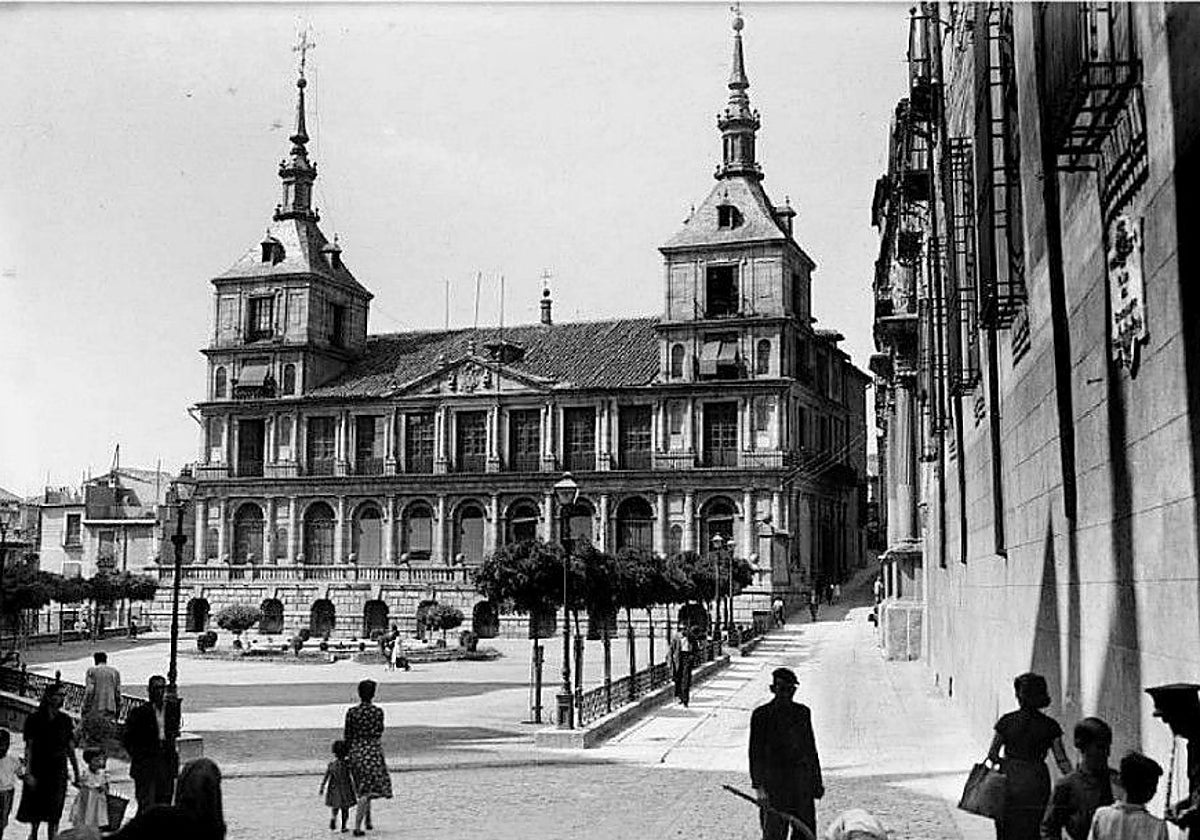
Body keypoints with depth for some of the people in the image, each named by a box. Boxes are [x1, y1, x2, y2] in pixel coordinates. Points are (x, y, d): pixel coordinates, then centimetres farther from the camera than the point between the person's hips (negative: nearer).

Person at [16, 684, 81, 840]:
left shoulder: (65, 720, 3)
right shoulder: (34, 719, -5)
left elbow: (71, 749, 7)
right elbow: (28, 748, -6)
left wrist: (76, 773, 8)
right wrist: (28, 773, -13)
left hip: (58, 771, 1)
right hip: (38, 770, -1)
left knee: (54, 814, -1)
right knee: (36, 810, 10)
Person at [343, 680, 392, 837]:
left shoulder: (351, 712, -3)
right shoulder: (378, 711, -7)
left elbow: (348, 736, 2)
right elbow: (379, 733, 0)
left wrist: (348, 751, 14)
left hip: (356, 751, 3)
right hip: (373, 751, -3)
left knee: (364, 787, 21)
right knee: (366, 791, 0)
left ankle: (368, 820, 29)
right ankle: (357, 826, -9)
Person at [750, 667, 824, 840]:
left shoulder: (803, 712, 10)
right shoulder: (761, 714, -4)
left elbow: (811, 748, 17)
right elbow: (756, 753, -7)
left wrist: (817, 781, 15)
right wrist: (758, 787, -15)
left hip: (802, 781, 4)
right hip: (775, 782, -4)